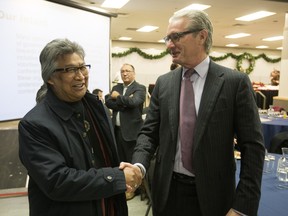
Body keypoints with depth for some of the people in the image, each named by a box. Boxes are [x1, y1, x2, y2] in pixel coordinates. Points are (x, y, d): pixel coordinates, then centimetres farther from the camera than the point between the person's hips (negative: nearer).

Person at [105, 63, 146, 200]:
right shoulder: (116, 87, 12)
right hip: (117, 129, 6)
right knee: (120, 159, 17)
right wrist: (125, 102, -16)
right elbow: (108, 103, -2)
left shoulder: (139, 88, -5)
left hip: (131, 130, -6)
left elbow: (134, 102, -24)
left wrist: (118, 97, -10)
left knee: (131, 161, 5)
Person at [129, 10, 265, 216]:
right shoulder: (163, 83, 2)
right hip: (167, 191, 3)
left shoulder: (236, 82, -9)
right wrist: (139, 166, -16)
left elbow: (253, 146, -9)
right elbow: (149, 132, 4)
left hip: (212, 194, -3)